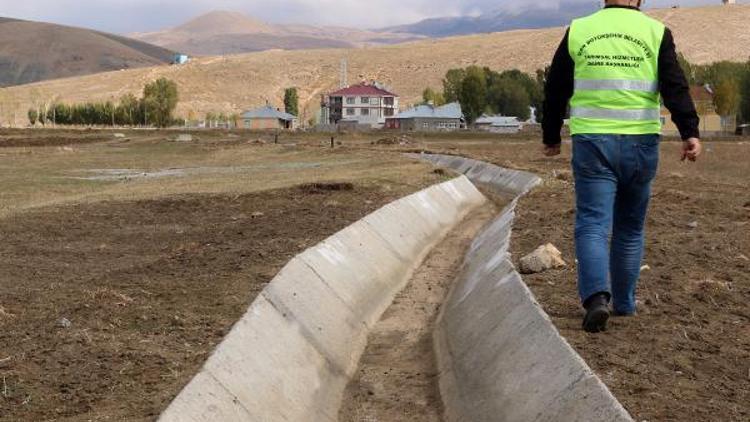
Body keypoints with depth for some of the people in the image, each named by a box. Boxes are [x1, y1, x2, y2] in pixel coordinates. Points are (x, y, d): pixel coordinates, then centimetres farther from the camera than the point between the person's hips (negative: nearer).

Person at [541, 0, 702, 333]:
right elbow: (675, 87, -8)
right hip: (640, 143, 1)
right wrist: (690, 133, -11)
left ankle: (596, 296, -22)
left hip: (591, 143, -1)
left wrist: (551, 138, 20)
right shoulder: (655, 32, 3)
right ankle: (624, 304, 23)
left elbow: (555, 90, 10)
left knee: (593, 224, -2)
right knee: (630, 228, 14)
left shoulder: (578, 31, 6)